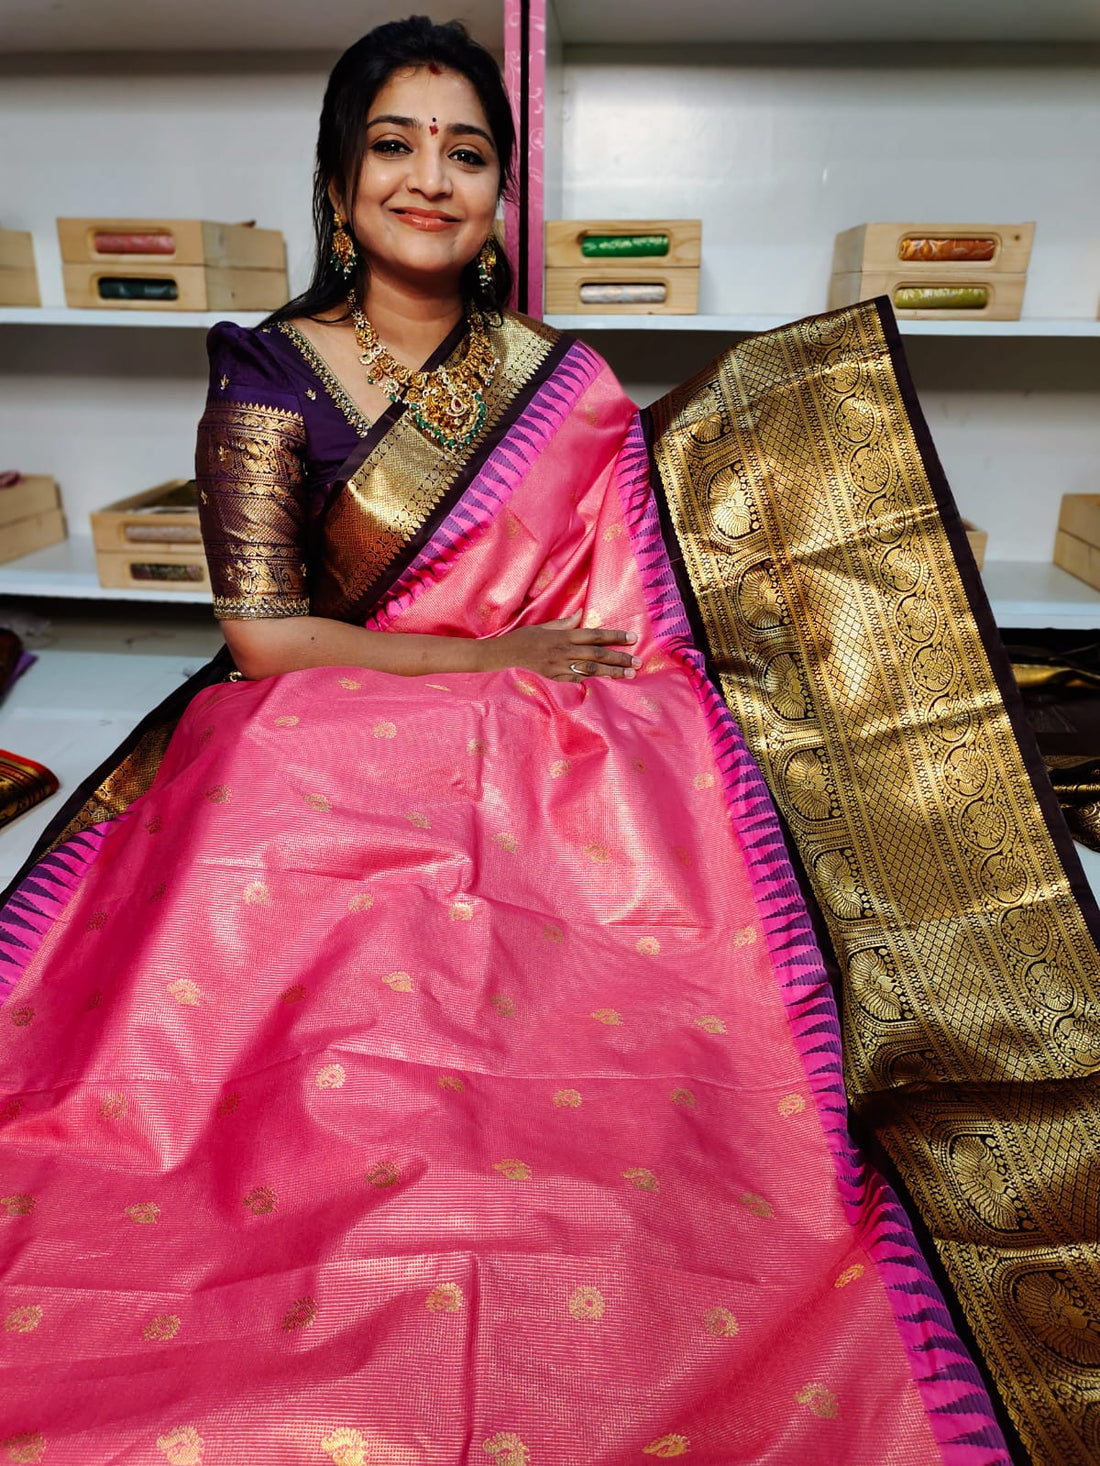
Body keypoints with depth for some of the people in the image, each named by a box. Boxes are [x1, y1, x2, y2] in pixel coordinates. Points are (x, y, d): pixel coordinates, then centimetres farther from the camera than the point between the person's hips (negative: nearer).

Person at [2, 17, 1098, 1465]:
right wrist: (496, 658, -7)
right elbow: (263, 635, -6)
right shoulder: (272, 376, 2)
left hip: (552, 785, 3)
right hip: (336, 782, -2)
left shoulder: (551, 374, 11)